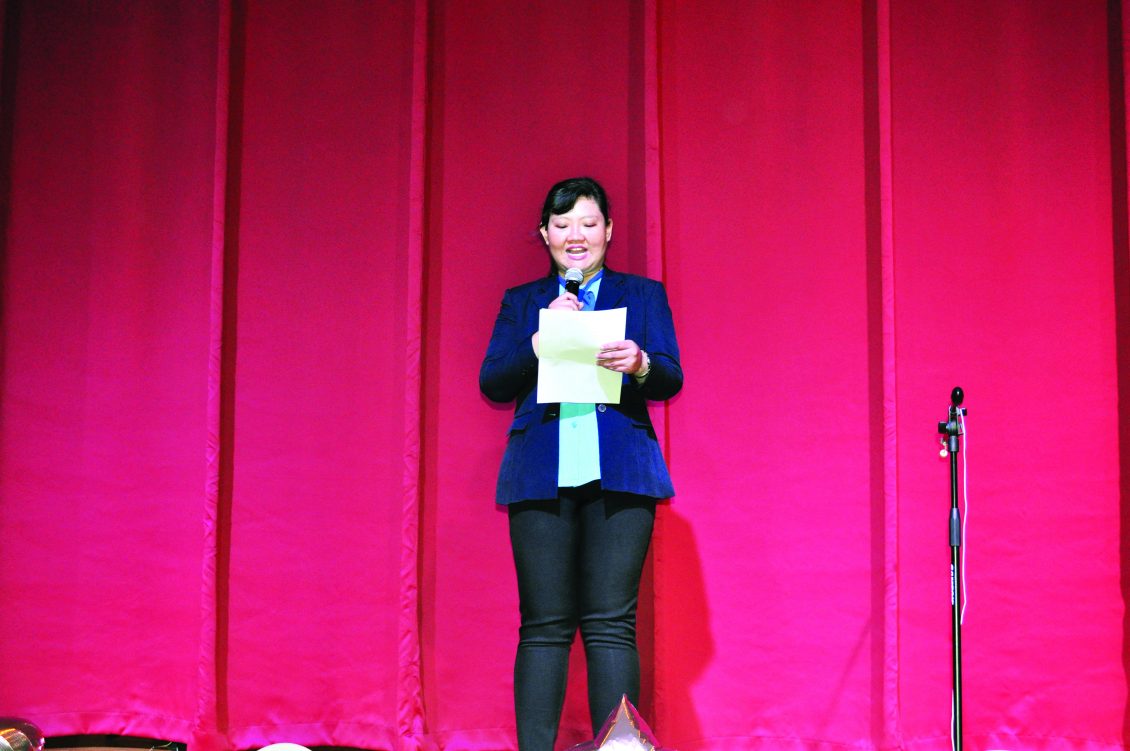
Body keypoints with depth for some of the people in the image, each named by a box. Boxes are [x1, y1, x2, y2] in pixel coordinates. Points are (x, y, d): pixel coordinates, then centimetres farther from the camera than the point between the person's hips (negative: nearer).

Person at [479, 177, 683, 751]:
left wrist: (638, 363, -16)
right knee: (543, 626, -3)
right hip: (541, 475, 1)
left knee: (611, 624, -7)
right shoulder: (521, 302, 19)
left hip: (619, 472, -1)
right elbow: (492, 384, 9)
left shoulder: (643, 295, 16)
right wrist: (544, 338, -6)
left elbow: (670, 380, 6)